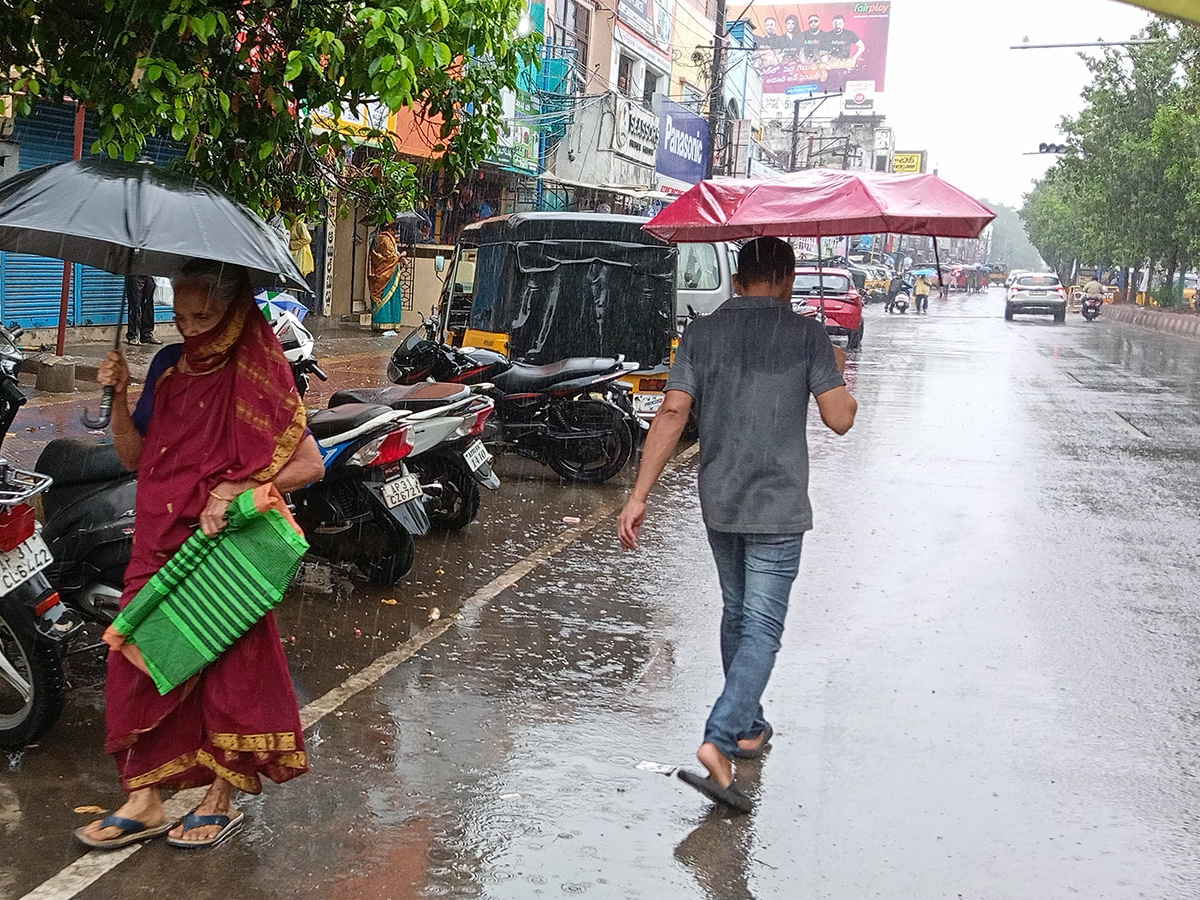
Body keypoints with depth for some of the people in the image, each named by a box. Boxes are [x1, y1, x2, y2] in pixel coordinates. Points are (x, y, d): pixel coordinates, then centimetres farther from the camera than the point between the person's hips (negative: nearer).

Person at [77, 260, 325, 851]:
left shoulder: (256, 375, -9)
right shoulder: (169, 364, 8)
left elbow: (309, 465, -12)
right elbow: (135, 457, 10)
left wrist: (232, 490, -20)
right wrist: (119, 397, -4)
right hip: (158, 541, 6)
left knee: (227, 664, 5)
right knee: (138, 660, 5)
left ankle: (222, 799, 22)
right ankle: (143, 801, 18)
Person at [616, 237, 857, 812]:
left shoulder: (701, 333, 2)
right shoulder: (807, 335, -6)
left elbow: (672, 413, -6)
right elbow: (840, 419, -9)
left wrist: (639, 495, -7)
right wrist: (836, 371, 12)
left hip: (718, 504, 4)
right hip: (778, 507, -4)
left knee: (736, 614, 21)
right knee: (762, 628, -2)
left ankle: (747, 728, 33)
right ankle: (719, 742, -17)